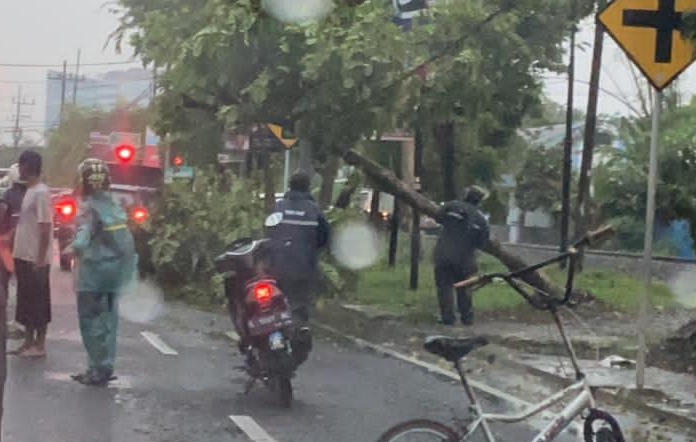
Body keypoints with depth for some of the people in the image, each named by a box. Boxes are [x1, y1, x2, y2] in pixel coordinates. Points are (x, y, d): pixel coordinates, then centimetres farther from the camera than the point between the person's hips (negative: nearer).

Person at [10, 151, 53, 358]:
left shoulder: (41, 193, -16)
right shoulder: (29, 191, 14)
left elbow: (45, 228, -19)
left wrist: (40, 260, -20)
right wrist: (18, 255, 18)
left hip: (35, 259, -9)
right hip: (24, 257, 9)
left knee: (39, 302, -1)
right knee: (26, 301, 13)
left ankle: (40, 345, 5)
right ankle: (29, 341, 21)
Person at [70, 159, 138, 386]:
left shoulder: (89, 208, -16)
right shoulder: (115, 205, 6)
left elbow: (82, 242, -26)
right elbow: (127, 240, 8)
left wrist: (75, 249, -7)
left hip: (94, 271, -7)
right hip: (114, 269, 7)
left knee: (91, 321, 1)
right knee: (108, 320, 14)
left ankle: (99, 369, 2)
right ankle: (104, 367, 20)